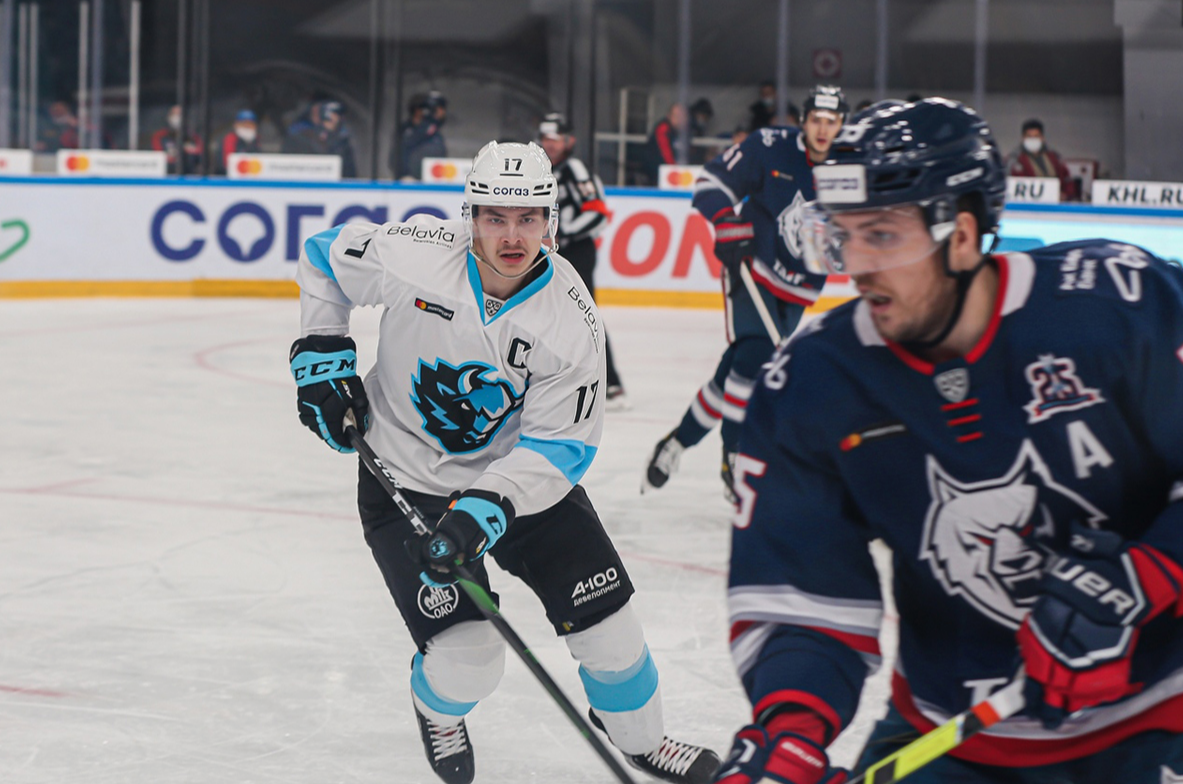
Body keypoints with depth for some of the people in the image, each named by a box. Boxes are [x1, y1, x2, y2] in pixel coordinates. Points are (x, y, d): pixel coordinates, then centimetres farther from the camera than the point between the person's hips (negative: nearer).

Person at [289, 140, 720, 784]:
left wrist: (488, 506, -30)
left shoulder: (571, 319, -19)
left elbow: (561, 443, -17)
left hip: (520, 473, 2)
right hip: (406, 480, -2)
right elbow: (324, 260, -1)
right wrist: (321, 353, -6)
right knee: (466, 653, -13)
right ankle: (437, 709, 26)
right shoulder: (413, 255, -22)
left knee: (604, 617, 1)